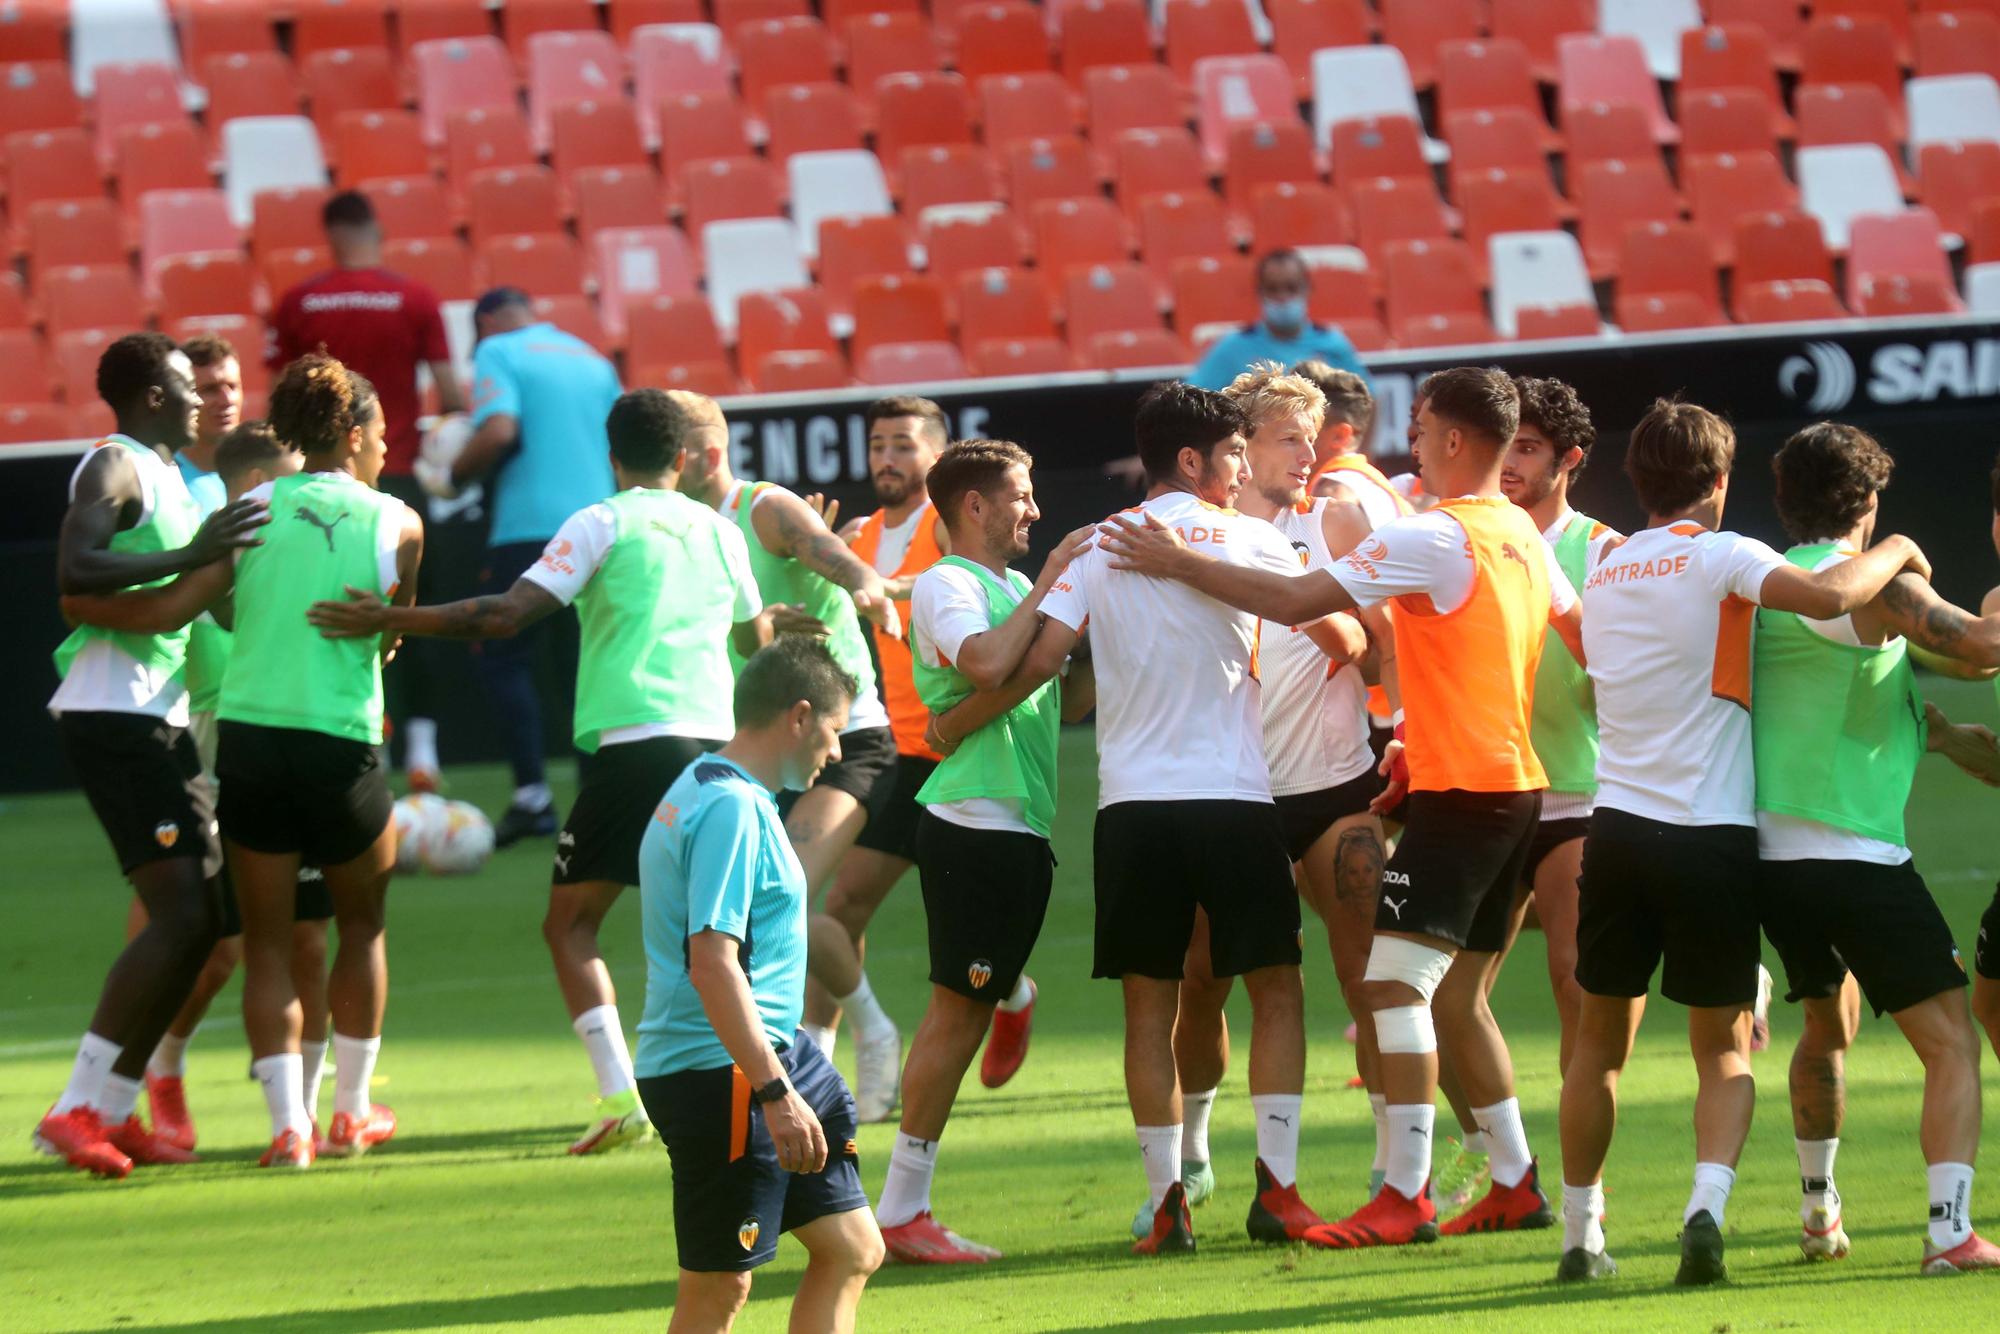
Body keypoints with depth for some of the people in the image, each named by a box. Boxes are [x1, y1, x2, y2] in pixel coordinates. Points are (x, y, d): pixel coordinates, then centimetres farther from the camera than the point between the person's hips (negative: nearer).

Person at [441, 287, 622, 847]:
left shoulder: (499, 353, 0)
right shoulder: (593, 361, 19)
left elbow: (498, 432, -15)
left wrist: (456, 474, 1)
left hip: (530, 529, -6)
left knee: (503, 657, 1)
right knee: (582, 664, 11)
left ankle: (532, 793, -11)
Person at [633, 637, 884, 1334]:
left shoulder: (702, 792, 16)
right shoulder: (733, 809, -17)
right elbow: (712, 963, -25)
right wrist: (776, 1093, -27)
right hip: (722, 1074, -11)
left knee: (851, 1251, 12)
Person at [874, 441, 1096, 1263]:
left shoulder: (1016, 589, 21)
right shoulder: (946, 584, -7)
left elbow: (1067, 701, 22)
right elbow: (987, 666, -26)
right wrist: (1049, 585, -16)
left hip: (1023, 826, 9)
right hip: (971, 820, -9)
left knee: (973, 1011, 8)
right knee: (956, 1009, -9)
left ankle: (905, 1210, 10)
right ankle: (901, 1214, -8)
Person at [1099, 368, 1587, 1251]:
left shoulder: (1433, 537, -15)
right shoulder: (1522, 535, 13)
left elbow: (1292, 601, -19)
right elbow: (1579, 630, 27)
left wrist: (1179, 564, -11)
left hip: (1458, 788, -10)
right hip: (1517, 781, 10)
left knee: (1393, 980, -12)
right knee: (1454, 994, 16)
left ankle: (1405, 1197, -17)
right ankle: (1516, 1184, 19)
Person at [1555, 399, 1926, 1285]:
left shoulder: (1602, 575, 13)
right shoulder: (1720, 558, -7)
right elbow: (1830, 597, -24)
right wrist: (1896, 553, -4)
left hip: (1618, 832, 4)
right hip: (1713, 837, -4)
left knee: (1600, 1039, 17)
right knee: (1724, 1051, 6)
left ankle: (1580, 1235, 19)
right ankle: (1706, 1205, -16)